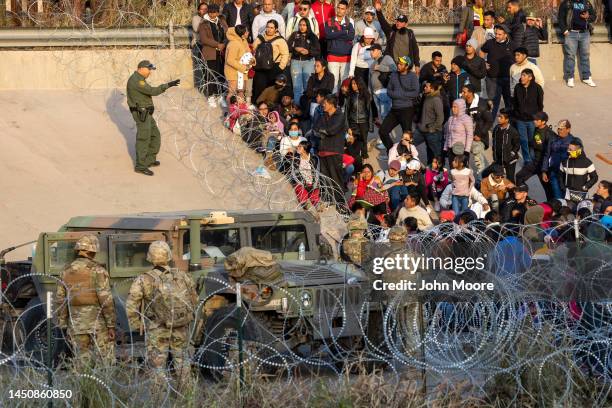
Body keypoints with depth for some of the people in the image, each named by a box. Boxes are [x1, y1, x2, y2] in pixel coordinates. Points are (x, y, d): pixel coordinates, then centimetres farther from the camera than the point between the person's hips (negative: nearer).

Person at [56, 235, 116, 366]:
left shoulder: (66, 272, 7)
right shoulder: (97, 270, -8)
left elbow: (60, 300, 8)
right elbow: (106, 299, -12)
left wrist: (64, 327, 14)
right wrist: (111, 325, -8)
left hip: (76, 323, 4)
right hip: (97, 322, -4)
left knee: (83, 360, 7)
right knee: (106, 360, -1)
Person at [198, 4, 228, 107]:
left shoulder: (222, 23, 14)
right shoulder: (204, 24, -2)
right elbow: (204, 39, -12)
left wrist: (223, 45, -6)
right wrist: (217, 45, -14)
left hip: (221, 53, 4)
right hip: (210, 54, -4)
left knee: (221, 75, 5)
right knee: (211, 75, -5)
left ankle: (219, 95, 16)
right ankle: (211, 97, 2)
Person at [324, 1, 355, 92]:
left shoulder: (350, 22, 6)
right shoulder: (329, 22, 5)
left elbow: (351, 36, -9)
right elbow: (328, 35, -11)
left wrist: (335, 35, -12)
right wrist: (343, 33, -12)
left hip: (346, 56, 0)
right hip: (333, 56, 0)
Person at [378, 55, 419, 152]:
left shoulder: (413, 76, -6)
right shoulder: (394, 75, 9)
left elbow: (415, 93, -15)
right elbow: (389, 91, 7)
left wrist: (400, 94, -11)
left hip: (407, 109, -6)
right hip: (394, 109, 6)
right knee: (382, 131, 5)